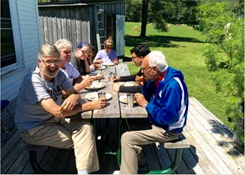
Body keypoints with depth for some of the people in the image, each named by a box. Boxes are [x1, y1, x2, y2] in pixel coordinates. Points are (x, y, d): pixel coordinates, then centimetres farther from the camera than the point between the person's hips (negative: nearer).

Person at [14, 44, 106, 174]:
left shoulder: (59, 74, -4)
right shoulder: (33, 81, -25)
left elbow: (74, 94, -2)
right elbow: (57, 112, -32)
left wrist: (73, 98, -28)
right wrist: (90, 105, -29)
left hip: (54, 120, 6)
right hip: (34, 129, -6)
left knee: (85, 127, -14)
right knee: (79, 138, -14)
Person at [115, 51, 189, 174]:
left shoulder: (172, 85, -30)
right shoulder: (160, 77, -1)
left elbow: (167, 117, -31)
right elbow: (150, 95, 13)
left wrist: (145, 104, -22)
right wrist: (144, 84, -6)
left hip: (167, 129, -10)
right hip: (158, 120, 10)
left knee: (127, 138, -17)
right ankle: (137, 157, 23)